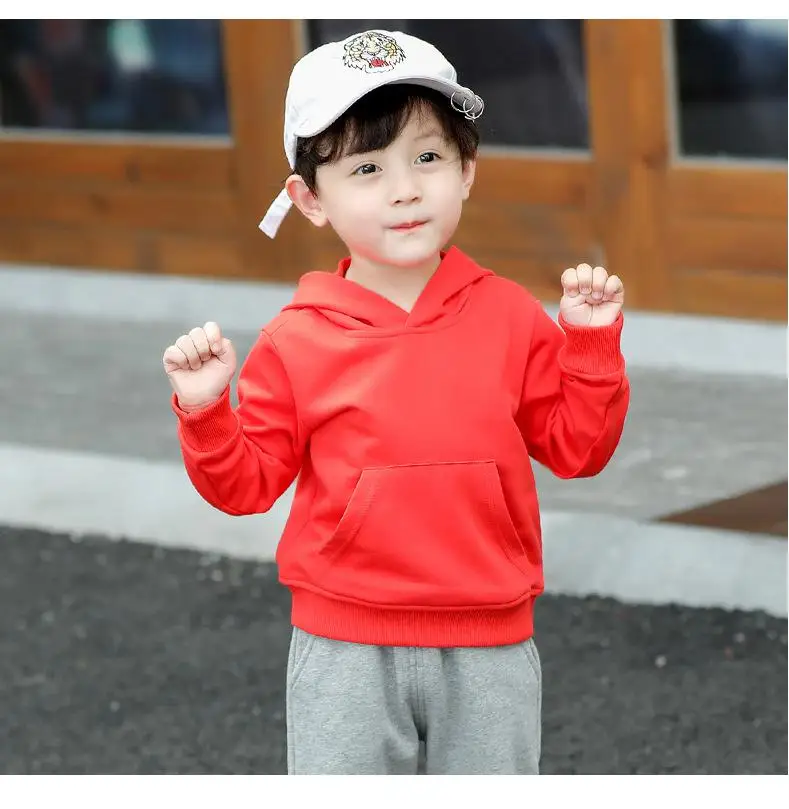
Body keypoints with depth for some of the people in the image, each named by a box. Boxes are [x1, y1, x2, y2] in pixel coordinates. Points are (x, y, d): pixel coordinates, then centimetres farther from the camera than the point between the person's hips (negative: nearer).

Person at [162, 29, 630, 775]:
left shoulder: (510, 316, -1)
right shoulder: (296, 341, -4)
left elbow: (578, 449, 3)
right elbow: (246, 485, 0)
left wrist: (591, 343, -7)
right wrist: (203, 411, -16)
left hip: (489, 648, 1)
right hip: (344, 649, -1)